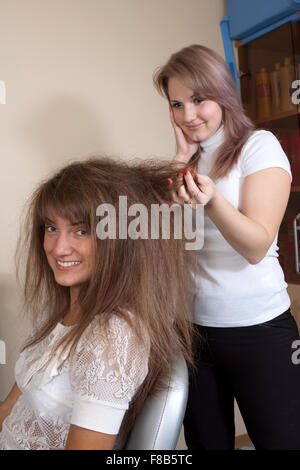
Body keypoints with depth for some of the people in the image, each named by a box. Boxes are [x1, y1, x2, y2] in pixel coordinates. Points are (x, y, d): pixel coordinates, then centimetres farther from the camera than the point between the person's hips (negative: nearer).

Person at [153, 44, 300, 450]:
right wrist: (182, 159, -4)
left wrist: (211, 199, -34)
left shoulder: (259, 146, -7)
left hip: (258, 331, -5)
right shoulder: (190, 156, 10)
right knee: (206, 442, 15)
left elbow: (256, 246, -17)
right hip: (192, 328, 5)